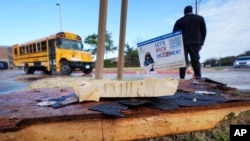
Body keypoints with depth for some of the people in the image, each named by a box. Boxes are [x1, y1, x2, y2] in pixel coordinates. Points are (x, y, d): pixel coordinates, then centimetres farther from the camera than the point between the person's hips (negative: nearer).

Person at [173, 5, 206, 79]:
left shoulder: (179, 21, 11)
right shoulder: (200, 18, 13)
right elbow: (204, 31, 10)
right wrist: (201, 43, 14)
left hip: (183, 43, 0)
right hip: (195, 43, 0)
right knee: (195, 60, 3)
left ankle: (182, 78, -5)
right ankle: (198, 78, -4)